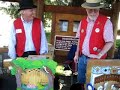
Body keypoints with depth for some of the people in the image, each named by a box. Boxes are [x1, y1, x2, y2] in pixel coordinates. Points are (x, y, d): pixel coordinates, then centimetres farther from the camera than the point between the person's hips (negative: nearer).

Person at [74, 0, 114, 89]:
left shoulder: (106, 22, -13)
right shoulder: (83, 21, 5)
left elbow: (110, 42, -15)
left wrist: (99, 56, -21)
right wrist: (77, 54, 12)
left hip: (95, 59, -5)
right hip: (82, 57, 5)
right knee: (80, 81, 19)